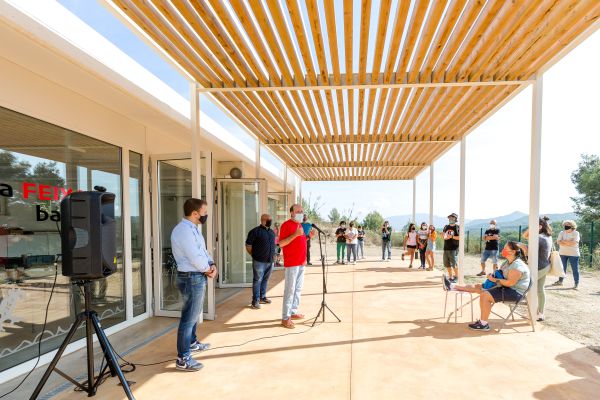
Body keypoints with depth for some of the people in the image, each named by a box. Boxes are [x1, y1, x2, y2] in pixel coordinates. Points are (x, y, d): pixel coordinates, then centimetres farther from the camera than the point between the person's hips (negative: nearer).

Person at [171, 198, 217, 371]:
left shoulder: (193, 228, 12)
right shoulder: (183, 230, -22)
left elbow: (203, 251, 14)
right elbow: (195, 258, -26)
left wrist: (212, 265, -3)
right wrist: (207, 270, -9)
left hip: (198, 277, 11)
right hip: (192, 278, -11)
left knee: (194, 314, 25)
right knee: (189, 318, -3)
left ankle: (192, 343, 43)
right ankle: (183, 359, 7)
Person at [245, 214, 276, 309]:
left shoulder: (272, 232, 14)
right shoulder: (255, 231, -7)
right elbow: (248, 246, -6)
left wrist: (273, 256, 15)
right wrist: (255, 255, -4)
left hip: (270, 261, 6)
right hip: (259, 261, -6)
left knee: (265, 280, 14)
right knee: (257, 280, -2)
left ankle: (262, 297, 27)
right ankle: (255, 301, 5)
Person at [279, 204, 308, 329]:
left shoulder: (300, 225, 16)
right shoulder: (286, 225, -11)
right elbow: (281, 243, -18)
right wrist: (295, 234, -26)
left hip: (301, 262, 9)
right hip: (291, 263, -9)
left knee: (298, 288, 14)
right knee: (290, 290, -6)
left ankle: (293, 311, 25)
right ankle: (285, 318, 0)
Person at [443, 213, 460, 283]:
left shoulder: (458, 227, -2)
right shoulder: (446, 227, 15)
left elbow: (460, 237, -10)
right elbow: (443, 235, 19)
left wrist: (452, 236, -18)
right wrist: (445, 237, -2)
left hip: (454, 249, -6)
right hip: (446, 248, 6)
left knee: (454, 264, -7)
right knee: (447, 264, 9)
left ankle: (456, 277, 8)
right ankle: (450, 277, 20)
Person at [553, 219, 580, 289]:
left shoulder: (576, 233, -5)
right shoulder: (561, 233, 4)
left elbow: (574, 243, -18)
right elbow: (558, 242, -7)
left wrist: (563, 241, -11)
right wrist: (568, 243, -17)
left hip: (573, 254, -3)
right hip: (563, 253, 3)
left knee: (575, 269, 1)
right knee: (562, 268, 13)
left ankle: (576, 284, 9)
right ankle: (560, 281, 24)